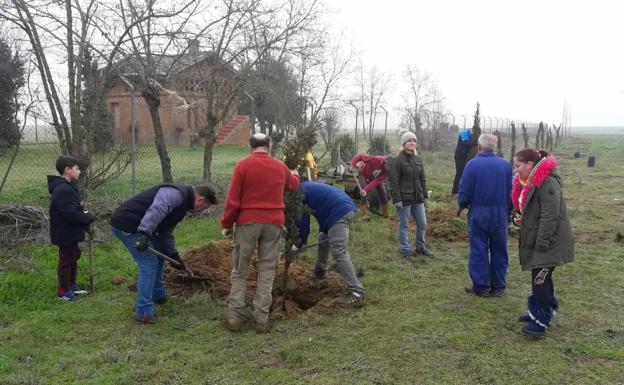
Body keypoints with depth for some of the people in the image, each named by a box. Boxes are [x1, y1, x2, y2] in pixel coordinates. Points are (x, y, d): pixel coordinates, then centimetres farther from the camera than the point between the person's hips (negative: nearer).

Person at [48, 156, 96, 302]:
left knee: (73, 258, 21)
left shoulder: (68, 187, 10)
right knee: (66, 260, 1)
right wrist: (88, 218, -17)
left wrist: (84, 213, -2)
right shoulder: (63, 190, -25)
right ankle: (63, 291, 14)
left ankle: (71, 285, 34)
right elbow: (71, 213, -29)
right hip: (65, 233, -11)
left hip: (71, 232, 11)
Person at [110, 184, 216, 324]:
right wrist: (144, 234, -41)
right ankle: (144, 312, -6)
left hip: (137, 225, 11)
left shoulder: (181, 204, 17)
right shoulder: (176, 194, -15)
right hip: (126, 224, -11)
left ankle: (158, 295, 36)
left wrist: (174, 255, 19)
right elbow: (155, 211, -33)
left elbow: (166, 232, 23)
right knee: (149, 263, -11)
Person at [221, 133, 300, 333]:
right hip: (274, 223, 2)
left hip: (247, 222, -2)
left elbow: (233, 199, -7)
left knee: (239, 271, 8)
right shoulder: (280, 166, 7)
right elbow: (293, 185, 28)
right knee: (267, 272, 7)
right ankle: (262, 319, 9)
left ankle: (234, 317, 9)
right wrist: (295, 175, 51)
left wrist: (226, 224, 3)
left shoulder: (243, 165, -5)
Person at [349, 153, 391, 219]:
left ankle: (385, 213, 14)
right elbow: (360, 156, -35)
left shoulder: (387, 171, -26)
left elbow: (376, 181, -34)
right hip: (364, 173, -4)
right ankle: (364, 215, -11)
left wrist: (366, 190, -43)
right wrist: (352, 165, -45)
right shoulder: (376, 160, -39)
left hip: (375, 178, 4)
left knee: (383, 192, -1)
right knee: (363, 194, -18)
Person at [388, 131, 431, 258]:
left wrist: (425, 196, 12)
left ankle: (421, 247, 28)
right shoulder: (397, 161, -9)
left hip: (418, 198, 6)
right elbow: (394, 182, -12)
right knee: (404, 226, 3)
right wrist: (397, 200, -16)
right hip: (404, 199, -6)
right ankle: (405, 250, 15)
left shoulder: (418, 160, 10)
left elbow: (422, 179, 16)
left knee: (422, 224, 11)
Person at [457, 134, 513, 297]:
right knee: (499, 250, 12)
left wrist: (462, 206, 11)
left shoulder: (472, 164, -9)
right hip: (500, 214, 2)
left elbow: (464, 191, -8)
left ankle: (481, 286, 12)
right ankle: (498, 287, 19)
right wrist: (508, 213, 14)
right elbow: (511, 192, 2)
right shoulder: (505, 165, -2)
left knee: (478, 251, 7)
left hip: (478, 214, -2)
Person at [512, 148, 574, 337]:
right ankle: (538, 313, 28)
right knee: (541, 278, 17)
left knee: (540, 279, -7)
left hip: (549, 242, -9)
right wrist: (518, 217, 0)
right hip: (535, 240, 10)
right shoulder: (528, 181, 10)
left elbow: (550, 217, -25)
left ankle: (540, 321, 0)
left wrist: (541, 244, -24)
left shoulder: (548, 183, -22)